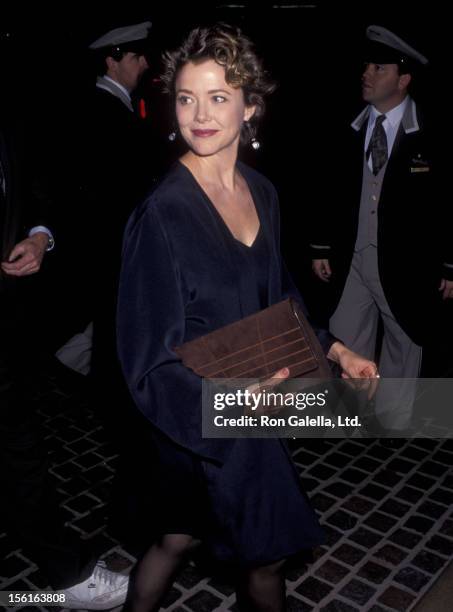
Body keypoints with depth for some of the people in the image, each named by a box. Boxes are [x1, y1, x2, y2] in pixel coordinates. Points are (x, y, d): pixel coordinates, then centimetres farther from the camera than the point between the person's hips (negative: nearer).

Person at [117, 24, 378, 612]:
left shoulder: (262, 193, 0)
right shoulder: (162, 214, -22)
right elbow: (151, 357, -21)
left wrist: (334, 349, 6)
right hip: (202, 420, -6)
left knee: (180, 536, 23)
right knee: (264, 552, 16)